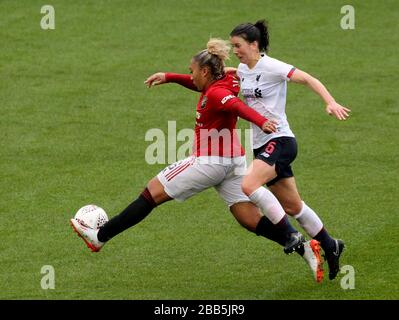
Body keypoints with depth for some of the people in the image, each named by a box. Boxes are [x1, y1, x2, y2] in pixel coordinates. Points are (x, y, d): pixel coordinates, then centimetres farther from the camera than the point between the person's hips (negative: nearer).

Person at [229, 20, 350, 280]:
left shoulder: (271, 67, -13)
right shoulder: (243, 70, 11)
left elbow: (308, 79, -17)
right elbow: (229, 72, 35)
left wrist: (331, 103, -32)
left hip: (279, 140, -8)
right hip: (261, 144, 8)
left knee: (249, 185, -28)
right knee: (292, 206, 12)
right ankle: (330, 246, 27)